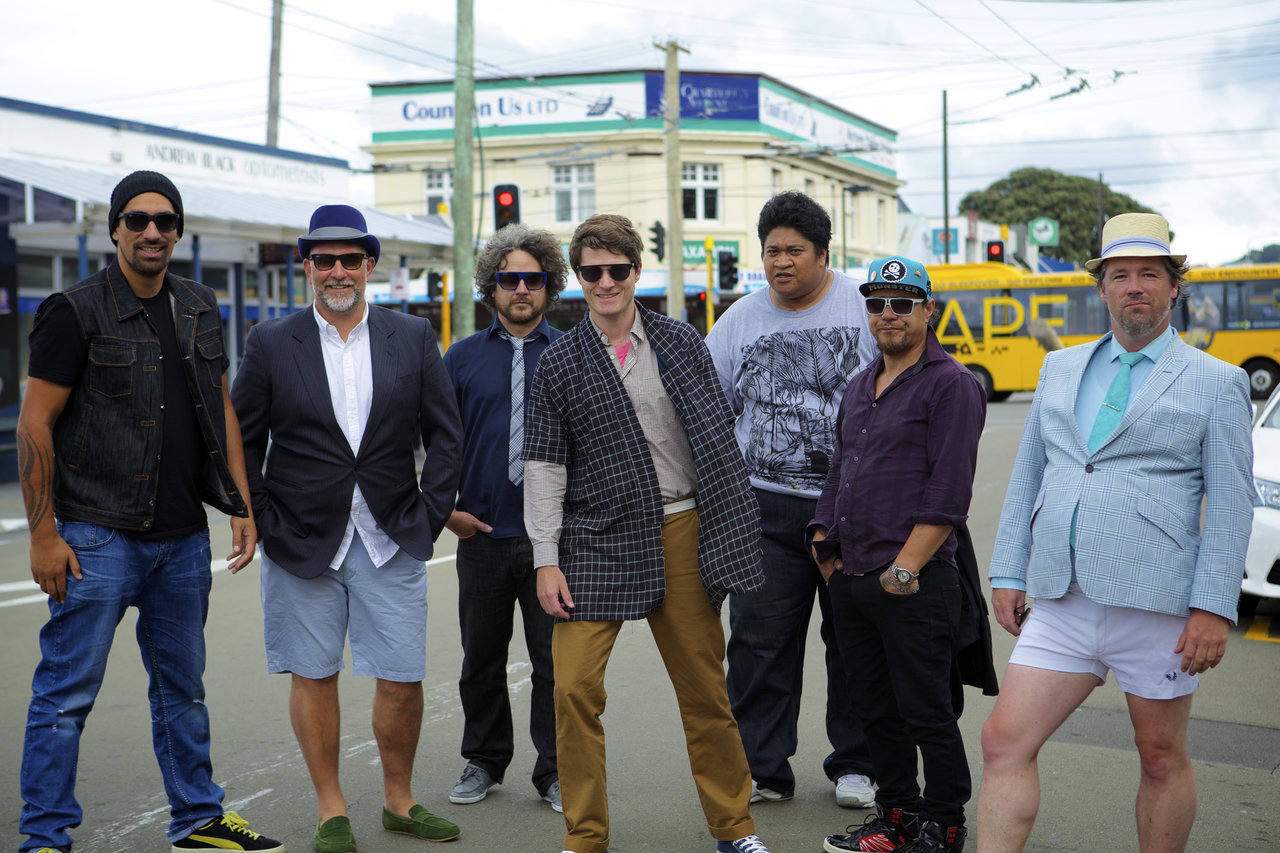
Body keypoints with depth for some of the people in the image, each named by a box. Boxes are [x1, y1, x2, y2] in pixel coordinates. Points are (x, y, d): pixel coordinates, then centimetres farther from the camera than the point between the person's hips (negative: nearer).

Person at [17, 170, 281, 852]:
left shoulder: (200, 309, 11)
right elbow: (34, 425, -8)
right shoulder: (76, 311, -7)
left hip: (184, 538, 6)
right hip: (98, 537, -6)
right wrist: (44, 535, -12)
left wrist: (243, 504, 9)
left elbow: (222, 409, 16)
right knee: (67, 691, -1)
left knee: (183, 687, 16)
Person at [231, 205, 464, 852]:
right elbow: (242, 444, 4)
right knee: (313, 676, 7)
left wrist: (431, 516, -1)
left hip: (392, 541, 1)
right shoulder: (271, 343, 1)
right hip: (303, 542, 0)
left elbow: (445, 435, 6)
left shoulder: (414, 337, 4)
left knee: (402, 678, 3)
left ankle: (399, 800, 23)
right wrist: (265, 524, -3)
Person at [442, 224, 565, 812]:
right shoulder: (463, 358, 7)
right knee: (481, 659, 12)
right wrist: (446, 509, 1)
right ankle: (484, 762, 28)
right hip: (483, 535, 2)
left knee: (556, 660, 3)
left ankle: (555, 772, 15)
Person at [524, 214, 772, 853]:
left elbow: (720, 435, 11)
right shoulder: (559, 362, 3)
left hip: (683, 536, 1)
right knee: (574, 688, -6)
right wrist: (546, 560, -4)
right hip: (596, 542, -1)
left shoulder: (681, 343, 7)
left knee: (705, 690, 8)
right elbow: (543, 464, 2)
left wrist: (732, 525, 7)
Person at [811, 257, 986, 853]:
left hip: (914, 585, -8)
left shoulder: (951, 385, -7)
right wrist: (826, 544, 12)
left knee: (927, 713, 1)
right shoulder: (859, 388, 17)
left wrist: (905, 568, -17)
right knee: (875, 709, 15)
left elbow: (948, 493, -14)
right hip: (851, 581, 8)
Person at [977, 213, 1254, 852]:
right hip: (1061, 603, 4)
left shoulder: (1215, 382, 2)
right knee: (1004, 742, -4)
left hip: (1155, 605, -3)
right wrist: (1007, 573, 9)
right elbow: (1026, 478, 16)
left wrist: (1214, 609, -10)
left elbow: (1231, 506, -3)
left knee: (1162, 758, 9)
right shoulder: (1060, 368, 15)